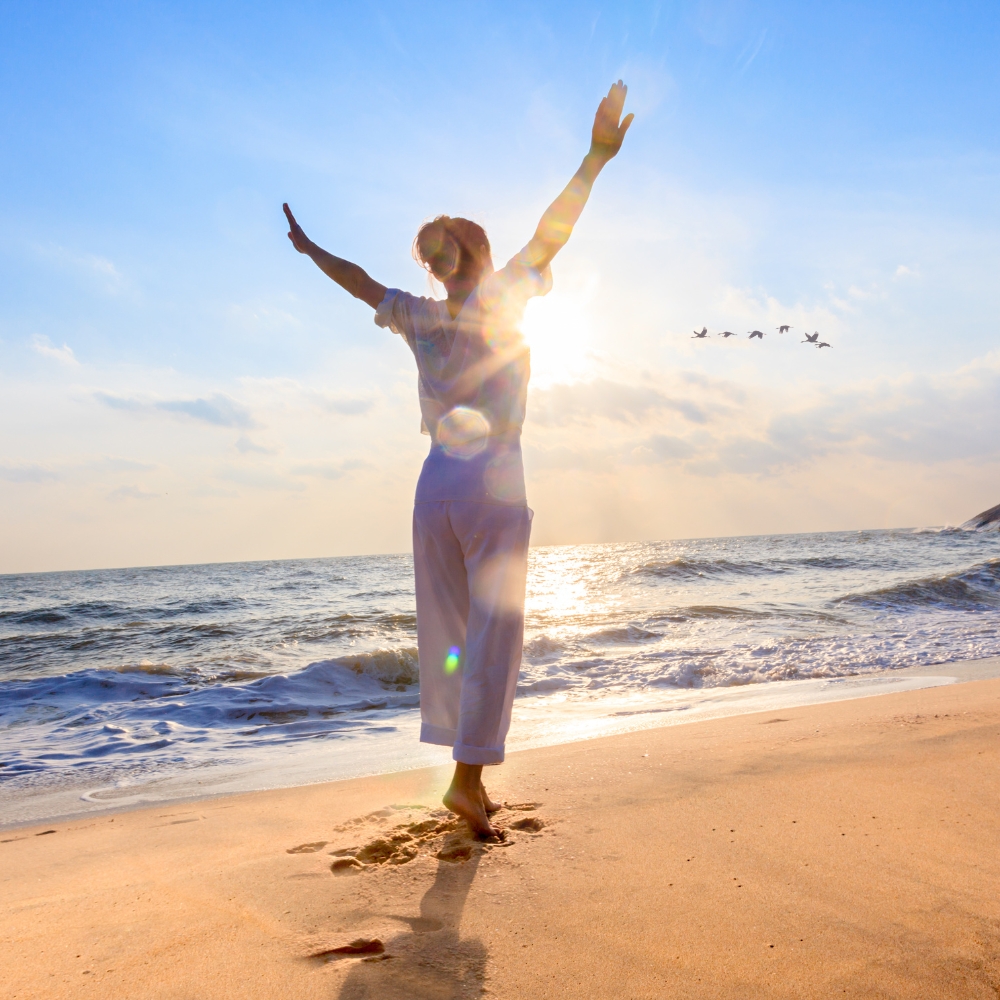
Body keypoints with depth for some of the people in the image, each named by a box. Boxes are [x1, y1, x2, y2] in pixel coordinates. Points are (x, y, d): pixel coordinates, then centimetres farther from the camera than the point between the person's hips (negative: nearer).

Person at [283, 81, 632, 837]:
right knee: (494, 634, -2)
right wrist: (597, 158, -15)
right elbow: (551, 234, -11)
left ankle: (469, 780, 16)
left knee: (449, 631, 9)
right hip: (493, 484, -5)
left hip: (435, 484, 5)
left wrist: (308, 247, 41)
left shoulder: (419, 318, 10)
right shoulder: (500, 302, -2)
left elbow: (361, 280, 25)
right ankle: (468, 776, -6)